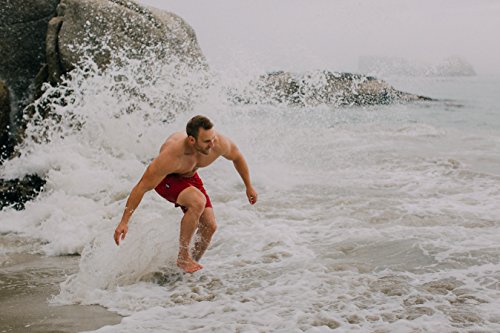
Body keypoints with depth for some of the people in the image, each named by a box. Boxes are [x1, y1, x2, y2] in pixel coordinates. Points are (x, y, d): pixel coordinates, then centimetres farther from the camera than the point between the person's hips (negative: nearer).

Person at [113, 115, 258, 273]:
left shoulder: (220, 144, -28)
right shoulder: (171, 156, -41)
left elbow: (237, 157, -3)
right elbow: (142, 187, -32)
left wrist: (249, 186, 9)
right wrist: (124, 221, -30)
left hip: (190, 177, 6)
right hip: (165, 178, -5)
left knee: (209, 226, -6)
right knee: (198, 202, -33)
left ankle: (193, 261, 20)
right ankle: (183, 257, -17)